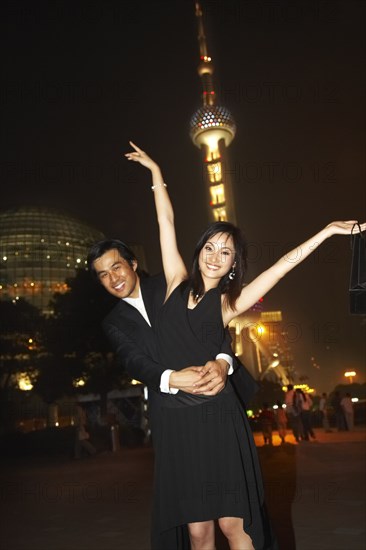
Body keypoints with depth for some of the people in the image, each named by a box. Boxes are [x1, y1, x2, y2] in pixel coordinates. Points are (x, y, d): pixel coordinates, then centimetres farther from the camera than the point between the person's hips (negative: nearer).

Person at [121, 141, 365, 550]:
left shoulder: (227, 303, 6)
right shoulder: (178, 284, 9)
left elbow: (280, 268, 0)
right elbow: (167, 222, 13)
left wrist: (327, 231, -3)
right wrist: (155, 172, 20)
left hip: (216, 416, -1)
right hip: (177, 418, 1)